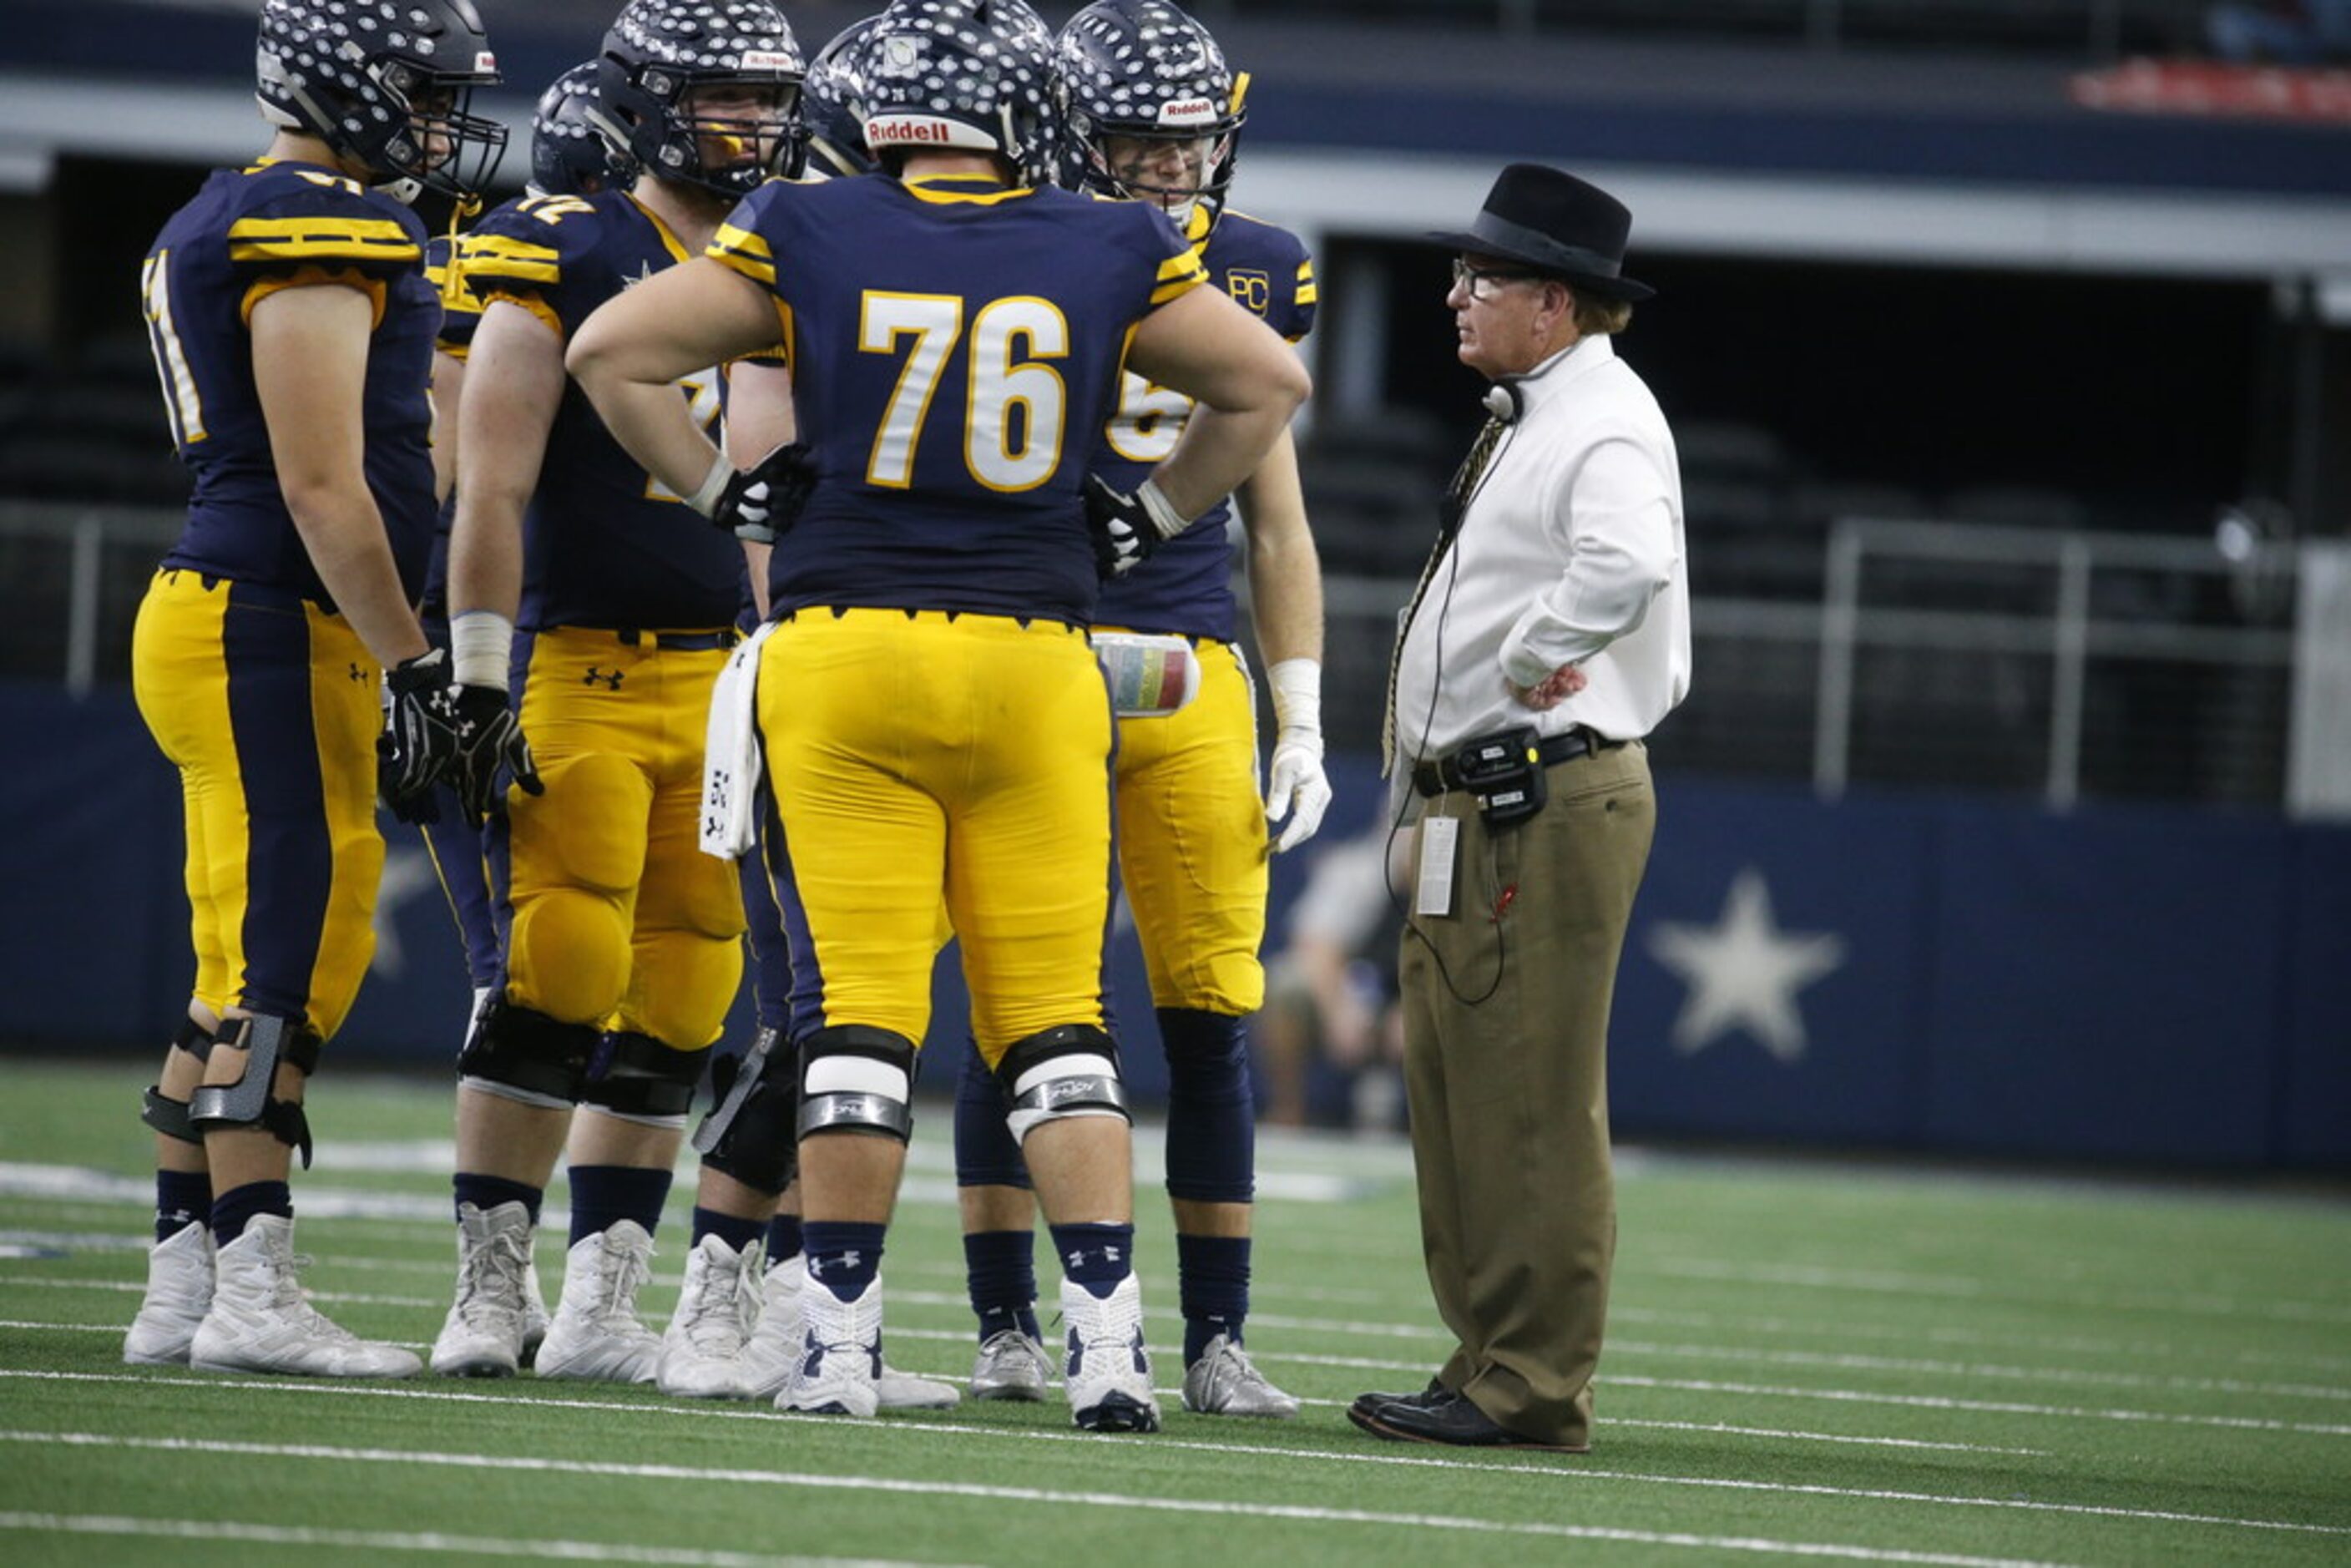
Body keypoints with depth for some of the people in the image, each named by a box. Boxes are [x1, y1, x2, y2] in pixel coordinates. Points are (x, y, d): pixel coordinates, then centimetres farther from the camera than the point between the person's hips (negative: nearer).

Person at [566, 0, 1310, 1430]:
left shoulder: (807, 239, 0)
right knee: (1057, 1018, 6)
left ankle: (840, 1348, -1)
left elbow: (612, 352, 1)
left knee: (859, 1013, 0)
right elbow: (1269, 384, 13)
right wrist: (1156, 516, 21)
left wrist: (721, 487, 10)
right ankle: (1108, 1344, -1)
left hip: (844, 657, -1)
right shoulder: (1107, 256, 4)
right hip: (1036, 664, 1)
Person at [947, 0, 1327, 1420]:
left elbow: (1277, 522, 16)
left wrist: (1302, 722, 12)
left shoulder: (1250, 277, 11)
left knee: (1213, 1011, 0)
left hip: (1192, 676, 3)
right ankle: (1009, 1330, 7)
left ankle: (1219, 1340, 7)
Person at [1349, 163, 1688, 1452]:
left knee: (1529, 1102, -9)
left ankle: (1533, 1385, -8)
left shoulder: (1603, 426, -14)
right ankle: (1491, 1361, 19)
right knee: (1452, 1091, 13)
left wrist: (1527, 662, -21)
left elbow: (1626, 569, -34)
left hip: (1547, 806, -11)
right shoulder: (1519, 422, 19)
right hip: (1471, 806, 11)